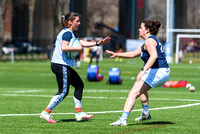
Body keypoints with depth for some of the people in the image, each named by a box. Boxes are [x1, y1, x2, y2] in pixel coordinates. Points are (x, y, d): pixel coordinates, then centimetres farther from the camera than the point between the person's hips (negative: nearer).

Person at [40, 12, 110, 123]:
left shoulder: (70, 33, 20)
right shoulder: (67, 33, -12)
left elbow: (82, 43, 19)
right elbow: (64, 47, -27)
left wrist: (98, 43, 13)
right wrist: (78, 48, -20)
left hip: (64, 66, 11)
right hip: (61, 65, -11)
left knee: (79, 85, 14)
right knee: (63, 92, -9)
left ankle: (79, 113, 15)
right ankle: (46, 113, -9)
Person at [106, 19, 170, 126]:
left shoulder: (149, 41, -10)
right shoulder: (151, 40, 23)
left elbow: (154, 56, -29)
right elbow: (133, 54, 31)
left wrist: (143, 70, -37)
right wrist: (117, 54, 30)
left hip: (156, 72, -11)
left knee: (133, 93, -15)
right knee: (141, 89, 36)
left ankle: (123, 119, -26)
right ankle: (145, 114, 41)